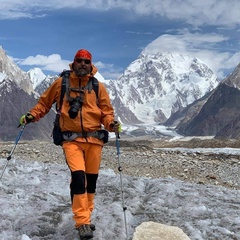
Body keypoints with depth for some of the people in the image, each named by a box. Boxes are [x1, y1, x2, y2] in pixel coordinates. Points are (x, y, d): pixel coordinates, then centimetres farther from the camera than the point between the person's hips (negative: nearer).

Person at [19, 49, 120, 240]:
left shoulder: (98, 86, 7)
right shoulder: (61, 83, 5)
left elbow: (106, 110, 7)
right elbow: (45, 102, 14)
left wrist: (111, 123, -12)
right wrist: (32, 115, 0)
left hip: (94, 138, 3)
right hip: (72, 139, -2)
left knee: (91, 179, 8)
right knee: (78, 177, -17)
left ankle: (85, 217, 24)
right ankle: (82, 222, -9)